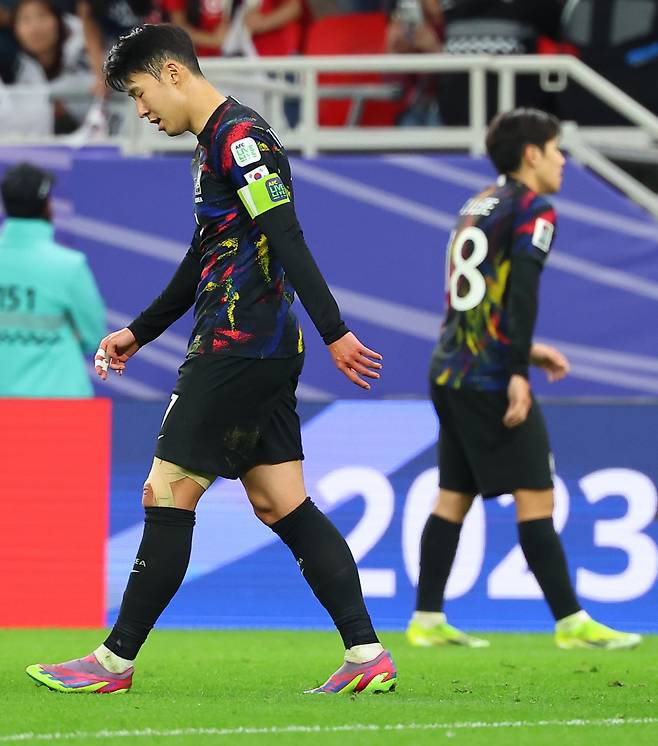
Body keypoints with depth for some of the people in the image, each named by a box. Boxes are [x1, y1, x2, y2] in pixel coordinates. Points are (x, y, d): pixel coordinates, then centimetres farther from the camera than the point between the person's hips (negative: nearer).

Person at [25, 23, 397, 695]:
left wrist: (334, 333, -26)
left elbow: (288, 242, -20)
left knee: (166, 496, -4)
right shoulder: (215, 144, 20)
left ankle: (115, 661, 2)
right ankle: (367, 657, 0)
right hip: (265, 354, 10)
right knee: (281, 506, 6)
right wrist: (138, 332, 34)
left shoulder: (240, 136, -12)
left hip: (237, 348, -10)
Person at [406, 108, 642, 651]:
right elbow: (522, 293, -18)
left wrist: (525, 351, 23)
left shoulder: (477, 208, 19)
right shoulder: (532, 209, -7)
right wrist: (518, 373, -20)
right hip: (491, 379, -9)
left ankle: (427, 621, 10)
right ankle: (571, 622, -5)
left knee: (454, 496, 11)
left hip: (450, 372, 9)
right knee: (535, 496, -6)